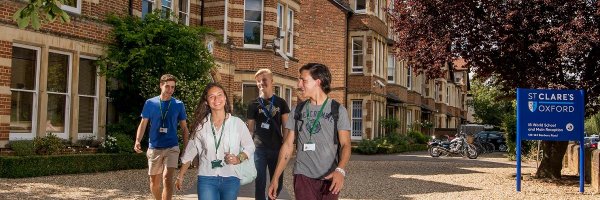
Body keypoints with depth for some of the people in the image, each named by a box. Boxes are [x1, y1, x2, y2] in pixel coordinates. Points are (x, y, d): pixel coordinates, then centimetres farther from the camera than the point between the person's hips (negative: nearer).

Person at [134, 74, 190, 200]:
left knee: (167, 179, -19)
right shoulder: (150, 103, 1)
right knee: (154, 182, 10)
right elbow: (143, 124, 4)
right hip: (154, 148, 2)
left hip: (172, 147, -1)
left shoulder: (179, 105, 1)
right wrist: (137, 141, -13)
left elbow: (184, 128, 6)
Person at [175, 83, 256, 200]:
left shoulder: (237, 123, -1)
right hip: (206, 178, 0)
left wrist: (239, 158, -13)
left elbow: (249, 146, 6)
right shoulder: (201, 125, 3)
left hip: (231, 178, 0)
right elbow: (190, 151, 11)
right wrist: (180, 176, 14)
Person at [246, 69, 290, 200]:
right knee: (260, 184, 2)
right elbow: (250, 129, 6)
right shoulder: (253, 104, 3)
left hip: (277, 148, 1)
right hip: (259, 149, -1)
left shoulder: (281, 103, 5)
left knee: (277, 184, 9)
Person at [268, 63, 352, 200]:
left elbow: (345, 144, -7)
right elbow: (288, 145, 8)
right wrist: (275, 178, 2)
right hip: (303, 176, 2)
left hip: (329, 178, -2)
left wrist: (340, 170, -26)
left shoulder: (338, 110, -2)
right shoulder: (297, 110, 8)